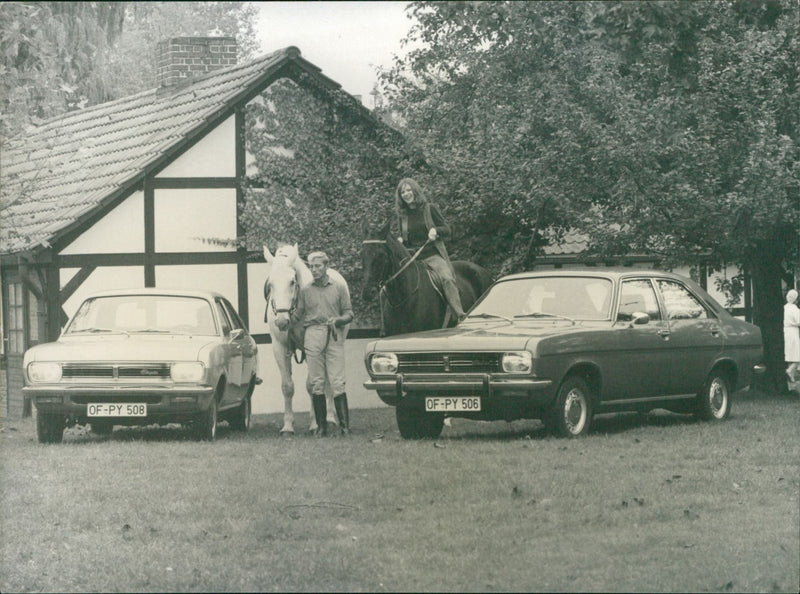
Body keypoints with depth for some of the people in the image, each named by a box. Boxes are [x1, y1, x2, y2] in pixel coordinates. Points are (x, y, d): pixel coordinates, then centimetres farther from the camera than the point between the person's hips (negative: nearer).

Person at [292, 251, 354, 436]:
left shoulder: (339, 288, 10)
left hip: (334, 337, -2)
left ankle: (344, 425, -7)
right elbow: (297, 316, 14)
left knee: (337, 382, -8)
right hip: (313, 336, 2)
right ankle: (321, 426, 3)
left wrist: (337, 320, -11)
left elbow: (349, 314, 8)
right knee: (316, 383, -1)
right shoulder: (305, 291, 13)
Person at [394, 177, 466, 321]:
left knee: (446, 278, -27)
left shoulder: (430, 208, 4)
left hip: (433, 255, -4)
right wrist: (400, 242, 0)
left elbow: (447, 230, 6)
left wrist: (435, 231, -14)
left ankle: (460, 316, -34)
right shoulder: (402, 215, 12)